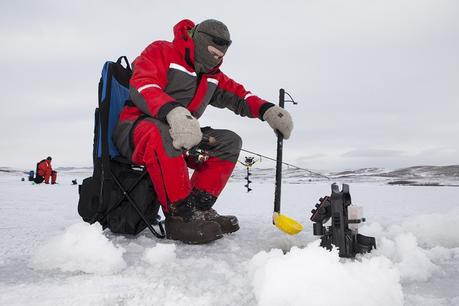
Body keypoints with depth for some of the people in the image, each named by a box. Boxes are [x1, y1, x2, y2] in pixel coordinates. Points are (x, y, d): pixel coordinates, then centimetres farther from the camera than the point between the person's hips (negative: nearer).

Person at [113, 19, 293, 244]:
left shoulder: (213, 76, 18)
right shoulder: (161, 51, -5)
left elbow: (238, 95, 15)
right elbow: (142, 85, -22)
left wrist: (268, 111, -6)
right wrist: (174, 112, -42)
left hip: (181, 136, 7)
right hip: (136, 127, -7)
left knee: (229, 141, -7)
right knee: (163, 134, -41)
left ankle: (199, 207, -15)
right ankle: (179, 216, -30)